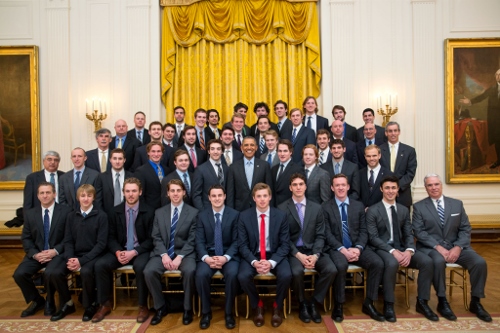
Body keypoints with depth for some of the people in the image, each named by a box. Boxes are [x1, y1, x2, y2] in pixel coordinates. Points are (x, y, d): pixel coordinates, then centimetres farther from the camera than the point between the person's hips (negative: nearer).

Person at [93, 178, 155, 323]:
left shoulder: (149, 211, -6)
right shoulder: (115, 211, 5)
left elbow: (151, 239, -7)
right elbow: (111, 237, 6)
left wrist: (134, 252, -20)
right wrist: (118, 252, -14)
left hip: (141, 251, -4)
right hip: (121, 250, 4)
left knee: (140, 266, -34)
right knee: (100, 264, -19)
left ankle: (143, 306, -12)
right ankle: (105, 304, 0)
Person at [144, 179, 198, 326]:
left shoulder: (193, 212, 1)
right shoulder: (159, 212, 11)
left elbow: (192, 240, -4)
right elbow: (156, 237, 4)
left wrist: (180, 257, -17)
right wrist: (164, 255, -12)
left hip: (184, 252, -2)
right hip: (163, 252, 3)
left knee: (189, 270, -32)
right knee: (149, 271, -24)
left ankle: (187, 308, -7)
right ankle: (160, 307, 1)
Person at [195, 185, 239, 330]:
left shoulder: (234, 214, 1)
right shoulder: (202, 216, 5)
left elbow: (236, 241, -3)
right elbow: (199, 241, -1)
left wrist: (226, 257, -18)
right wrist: (206, 258, -19)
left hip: (229, 255, -1)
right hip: (208, 255, 1)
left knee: (232, 274, -31)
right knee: (201, 274, -28)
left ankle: (228, 312, -7)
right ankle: (206, 312, -3)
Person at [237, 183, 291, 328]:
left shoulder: (281, 215, -6)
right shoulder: (244, 216, -6)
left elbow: (285, 244, -5)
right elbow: (242, 245, -5)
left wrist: (272, 262, -21)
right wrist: (254, 262, -22)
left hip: (275, 255, 0)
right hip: (252, 255, 0)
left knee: (286, 275, -27)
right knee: (243, 276, -27)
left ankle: (277, 306, 5)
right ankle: (257, 305, 5)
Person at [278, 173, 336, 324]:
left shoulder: (316, 208, 8)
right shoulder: (282, 208, -2)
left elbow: (320, 236, 4)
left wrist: (315, 255, -13)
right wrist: (298, 255, -18)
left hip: (313, 250, 3)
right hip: (293, 251, -3)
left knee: (331, 269, -23)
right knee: (297, 271, -32)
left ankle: (313, 303, 2)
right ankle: (302, 303, 0)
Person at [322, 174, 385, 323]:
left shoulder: (358, 206, 11)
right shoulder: (325, 207, 1)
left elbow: (363, 231, 6)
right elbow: (327, 234, -6)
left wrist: (358, 248, -13)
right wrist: (343, 249, -19)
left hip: (357, 247, 4)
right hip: (336, 248, -3)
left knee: (378, 263, -21)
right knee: (341, 265, -34)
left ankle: (368, 304, -4)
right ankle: (338, 305, -13)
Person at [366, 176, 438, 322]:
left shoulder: (404, 210, 13)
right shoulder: (372, 211, -4)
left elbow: (409, 234, 8)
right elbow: (373, 238, -10)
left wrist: (409, 251, -13)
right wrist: (392, 251, -23)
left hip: (401, 248, 5)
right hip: (382, 248, -5)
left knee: (427, 261, -18)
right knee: (392, 263, -36)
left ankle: (422, 302, -1)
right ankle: (388, 304, -17)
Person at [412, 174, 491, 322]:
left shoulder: (457, 204, 10)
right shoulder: (419, 207, 1)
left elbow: (465, 229, 6)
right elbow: (418, 232, -7)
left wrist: (458, 247, -11)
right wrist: (438, 247, -19)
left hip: (455, 247, 4)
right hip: (430, 247, -3)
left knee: (480, 262, -20)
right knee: (438, 261, -35)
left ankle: (475, 302, 1)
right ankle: (442, 302, -15)